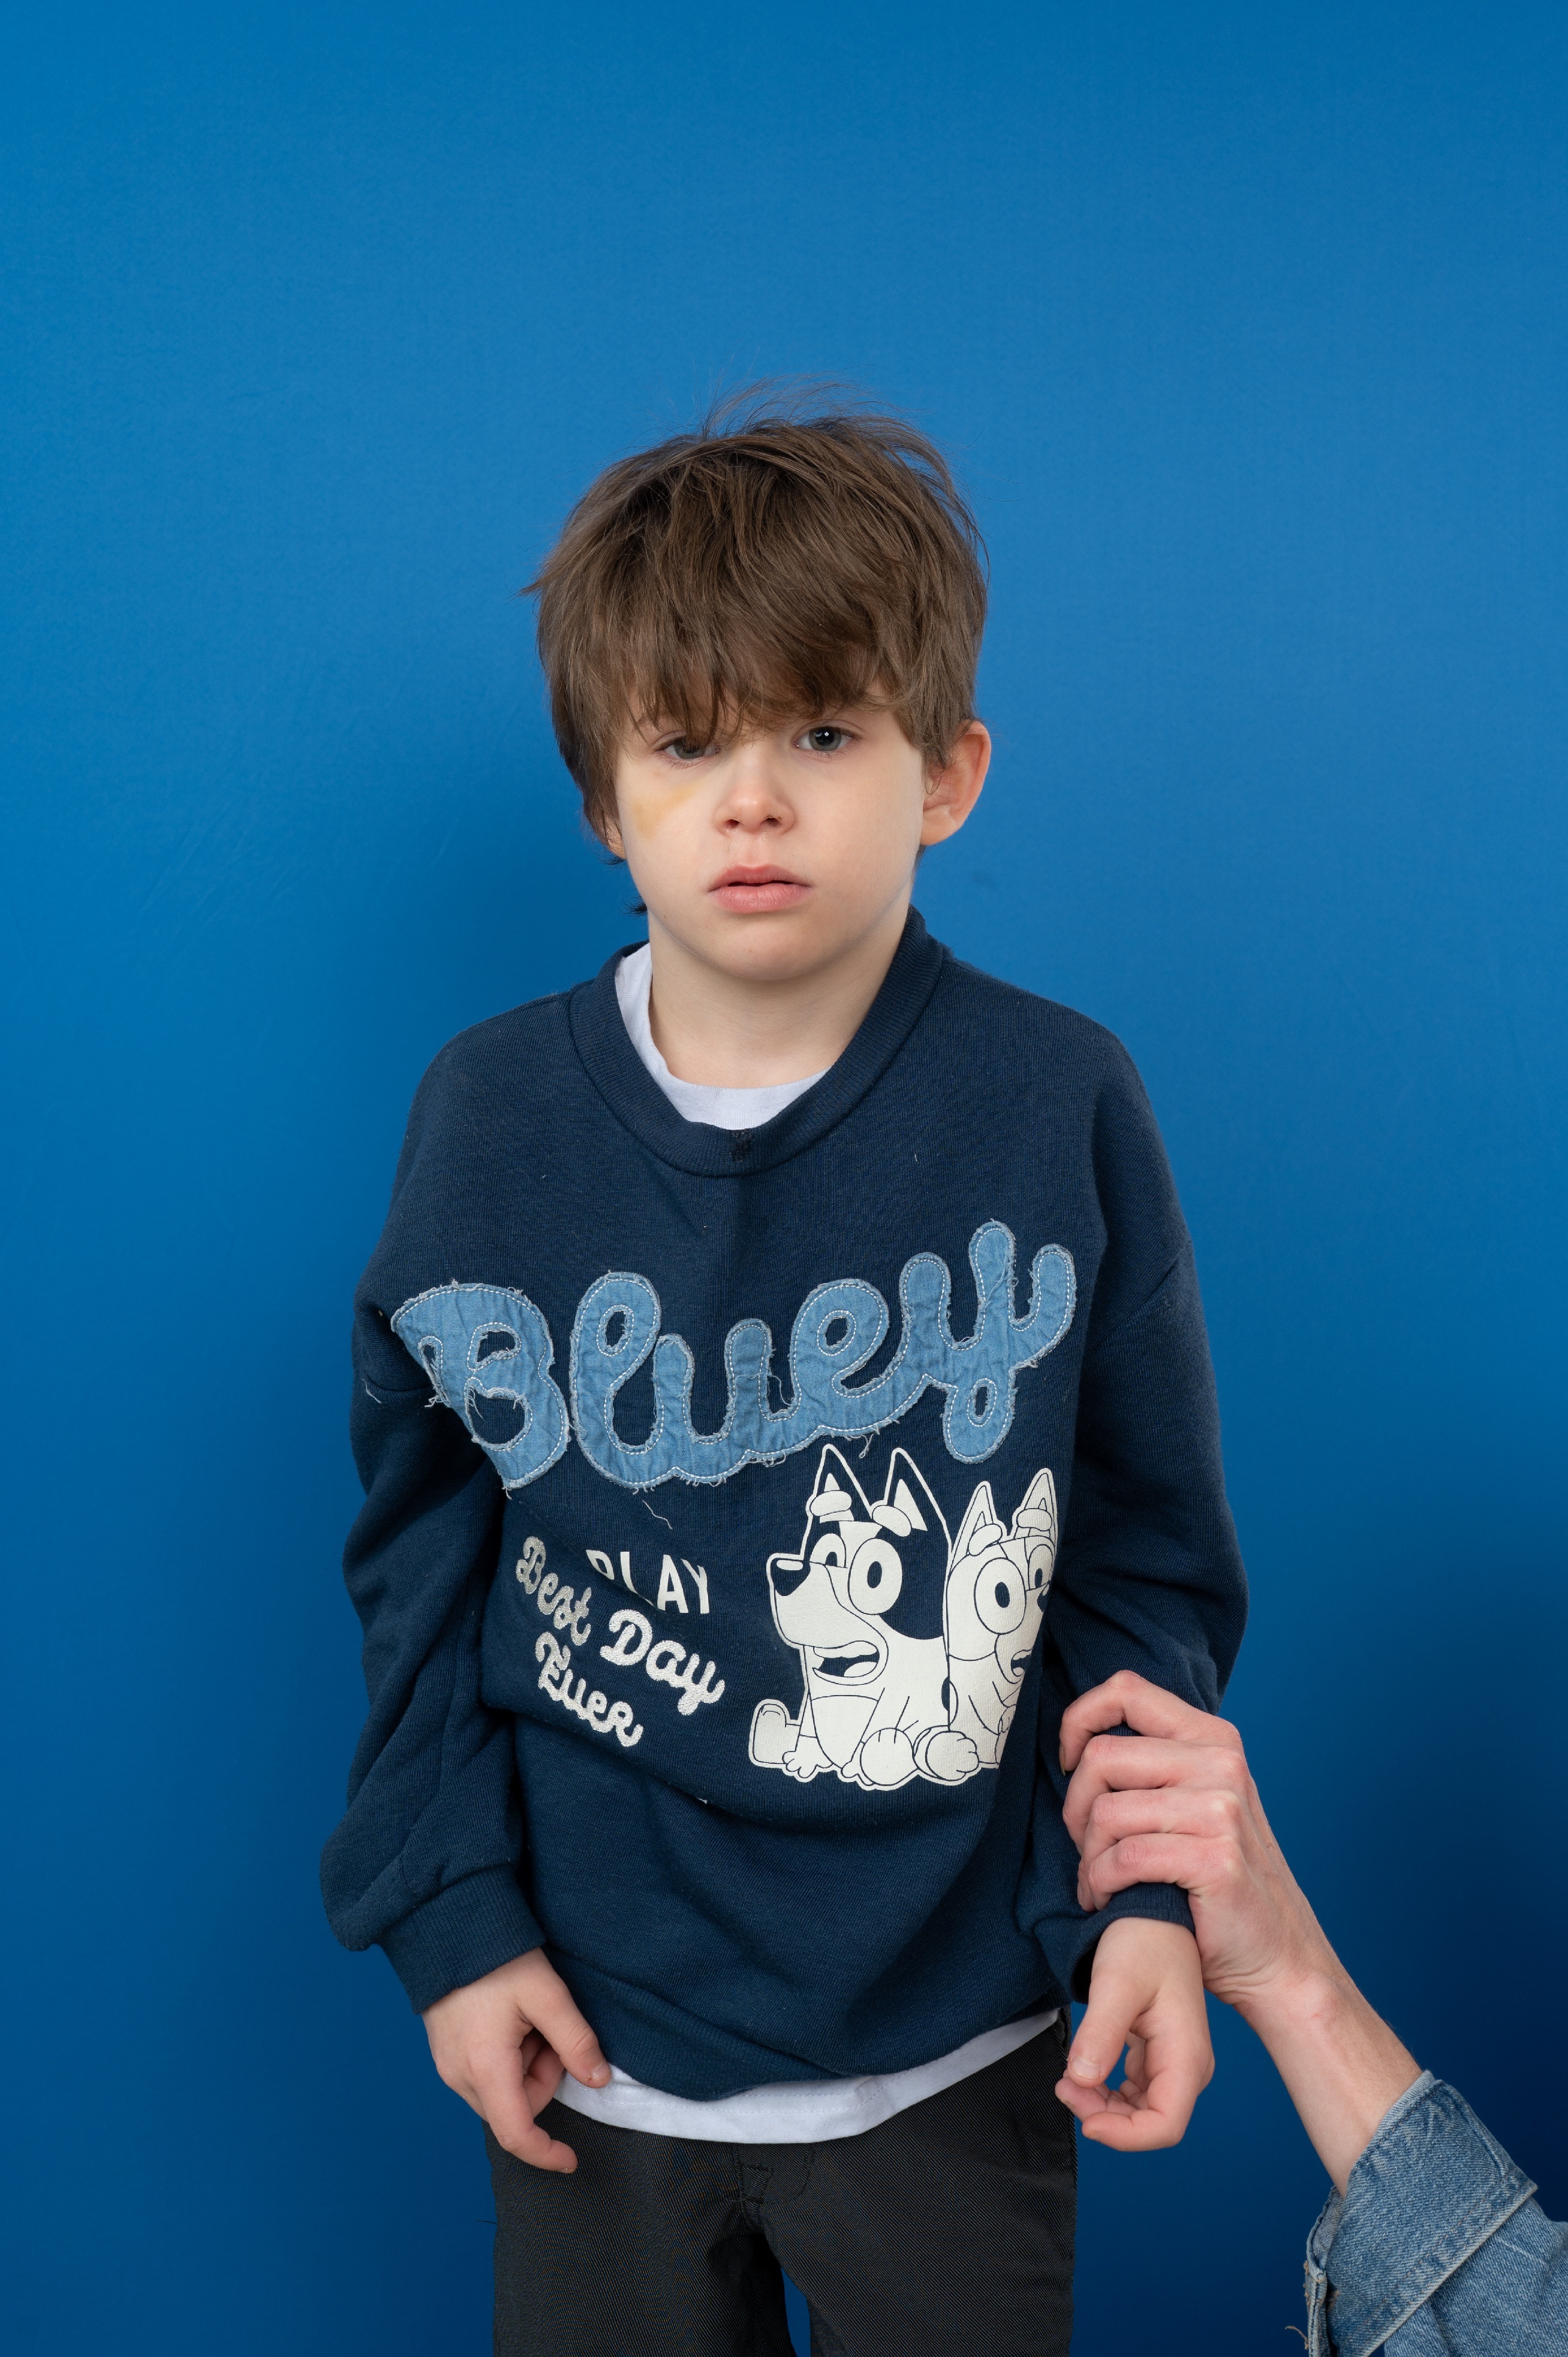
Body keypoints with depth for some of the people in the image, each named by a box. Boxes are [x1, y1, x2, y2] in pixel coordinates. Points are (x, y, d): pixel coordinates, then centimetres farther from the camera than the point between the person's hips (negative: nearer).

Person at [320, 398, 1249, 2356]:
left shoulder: (1058, 1109, -10)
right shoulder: (488, 1119, -8)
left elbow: (1144, 1552, -3)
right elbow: (422, 1553, 0)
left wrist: (1149, 1890, -11)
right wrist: (449, 1917, -2)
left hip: (950, 2049, 0)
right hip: (591, 2042, 1)